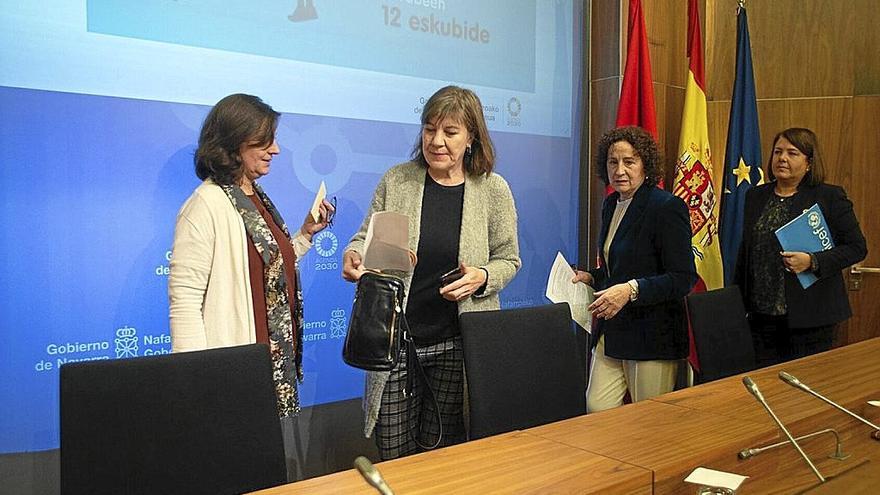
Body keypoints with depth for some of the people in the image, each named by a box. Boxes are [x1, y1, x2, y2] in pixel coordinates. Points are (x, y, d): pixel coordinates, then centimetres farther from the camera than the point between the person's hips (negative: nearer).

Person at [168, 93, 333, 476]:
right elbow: (183, 297, -19)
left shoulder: (259, 199, 13)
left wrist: (305, 234, 11)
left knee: (281, 472, 16)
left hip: (279, 365, 9)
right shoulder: (207, 205, -15)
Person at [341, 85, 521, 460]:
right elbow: (367, 238, 7)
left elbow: (508, 260, 7)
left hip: (458, 344, 0)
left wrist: (482, 278, -14)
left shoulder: (493, 190, 0)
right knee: (393, 458, 7)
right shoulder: (395, 181, 1)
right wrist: (353, 255, -16)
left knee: (442, 453, 11)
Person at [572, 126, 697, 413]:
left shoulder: (667, 207, -13)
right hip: (610, 332, 7)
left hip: (651, 336, -7)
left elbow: (683, 278, -17)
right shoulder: (610, 205, 11)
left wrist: (632, 289, -28)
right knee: (596, 411, 6)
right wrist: (590, 277, 6)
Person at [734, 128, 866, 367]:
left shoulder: (831, 197, -3)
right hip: (761, 313, 4)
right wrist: (737, 303, 14)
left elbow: (857, 247, -4)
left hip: (809, 317, -4)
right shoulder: (755, 196, 10)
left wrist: (813, 261, -19)